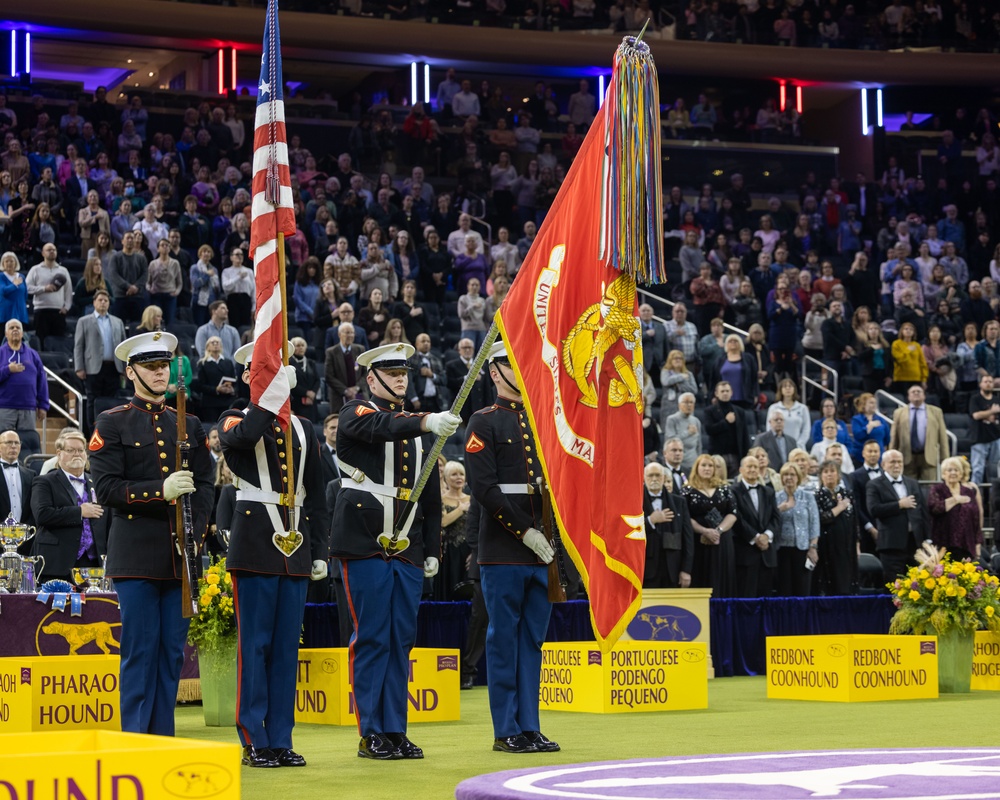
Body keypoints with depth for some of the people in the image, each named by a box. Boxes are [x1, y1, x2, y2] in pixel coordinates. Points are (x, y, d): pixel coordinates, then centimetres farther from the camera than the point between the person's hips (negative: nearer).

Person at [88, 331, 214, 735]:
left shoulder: (189, 425, 16)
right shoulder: (112, 424, 3)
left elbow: (206, 486, 11)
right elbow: (106, 488, -7)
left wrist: (196, 531, -5)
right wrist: (161, 490, -19)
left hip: (180, 555, 4)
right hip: (136, 554, -4)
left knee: (172, 652, 5)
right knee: (140, 651, -5)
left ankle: (164, 739, 11)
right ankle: (135, 739, 0)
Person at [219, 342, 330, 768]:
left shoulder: (302, 429, 16)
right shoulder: (236, 421, 3)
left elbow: (316, 497, 16)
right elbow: (244, 437, -25)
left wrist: (320, 552, 11)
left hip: (295, 550, 4)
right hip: (255, 547, -4)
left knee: (286, 647, 6)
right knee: (254, 644, -3)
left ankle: (281, 740, 10)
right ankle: (254, 742, 2)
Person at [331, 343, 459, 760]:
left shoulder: (418, 428, 18)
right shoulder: (355, 413, 1)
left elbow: (432, 496, 20)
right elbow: (381, 426, -25)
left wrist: (432, 550, 14)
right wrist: (426, 422, -42)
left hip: (407, 549, 6)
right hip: (364, 543, -5)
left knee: (402, 638, 5)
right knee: (371, 636, -4)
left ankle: (395, 729, 11)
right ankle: (371, 733, 1)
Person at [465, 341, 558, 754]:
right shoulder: (484, 423, -2)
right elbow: (485, 489, -11)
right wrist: (525, 532, -15)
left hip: (543, 549, 6)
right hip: (503, 550, -5)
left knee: (533, 639, 8)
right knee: (504, 638, -1)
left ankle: (529, 726, 13)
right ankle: (506, 730, 4)